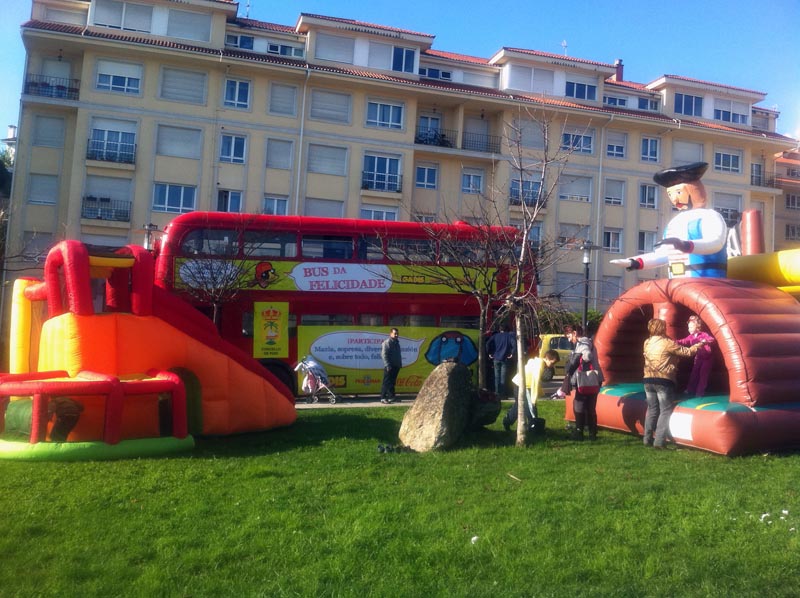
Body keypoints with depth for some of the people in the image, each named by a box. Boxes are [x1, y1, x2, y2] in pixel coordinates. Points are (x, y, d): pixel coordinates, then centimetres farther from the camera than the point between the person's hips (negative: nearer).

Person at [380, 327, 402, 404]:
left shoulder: (396, 342, 17)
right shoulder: (387, 343, -10)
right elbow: (384, 355, -16)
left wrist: (400, 363, 15)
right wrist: (387, 365, -21)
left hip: (396, 366, 8)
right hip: (389, 367, -8)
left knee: (392, 382, 12)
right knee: (386, 382, -5)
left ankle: (391, 397, 18)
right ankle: (383, 398, -2)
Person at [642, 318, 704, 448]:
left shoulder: (647, 343, 8)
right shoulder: (667, 343, -10)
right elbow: (686, 352, -5)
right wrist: (698, 345, 13)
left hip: (649, 380, 6)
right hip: (664, 381, -6)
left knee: (652, 410, 13)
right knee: (665, 411, 0)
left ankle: (648, 439, 14)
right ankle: (659, 441, -4)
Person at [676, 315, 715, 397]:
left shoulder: (703, 334, -16)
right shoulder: (691, 337, 1)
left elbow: (712, 339, -26)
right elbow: (684, 342, -4)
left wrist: (706, 341, -46)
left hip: (706, 358, -6)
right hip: (698, 358, 6)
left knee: (703, 375, -4)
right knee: (694, 374, 9)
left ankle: (700, 392, 3)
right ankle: (690, 391, 20)